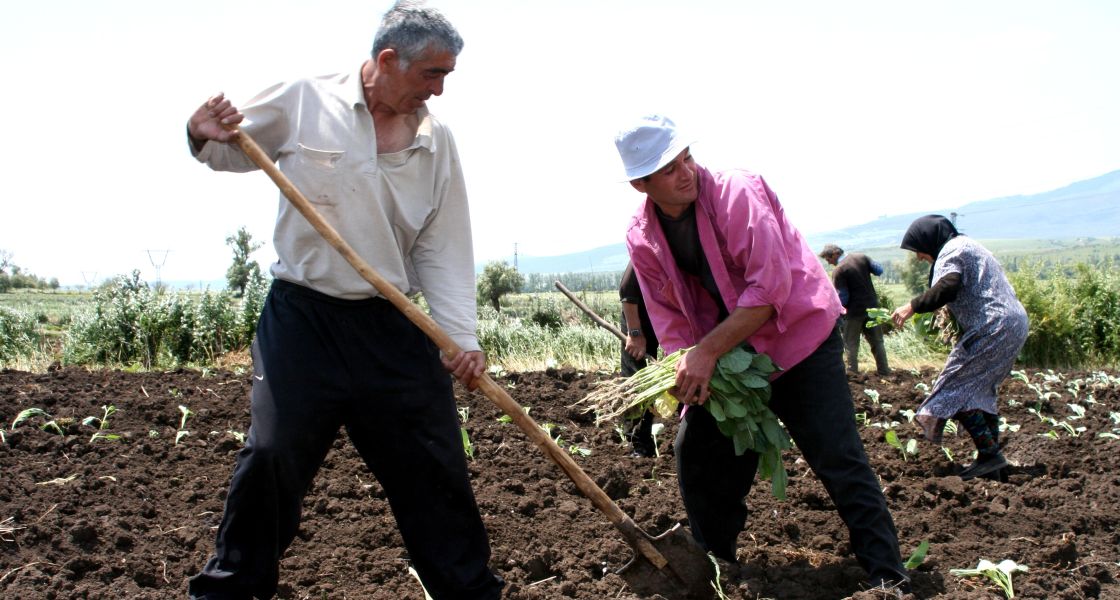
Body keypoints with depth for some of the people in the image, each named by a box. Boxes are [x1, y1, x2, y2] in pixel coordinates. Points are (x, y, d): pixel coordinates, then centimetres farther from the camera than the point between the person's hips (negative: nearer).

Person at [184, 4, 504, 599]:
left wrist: (461, 338, -9)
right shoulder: (304, 102, -3)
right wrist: (204, 138, -13)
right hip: (302, 318, -2)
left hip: (394, 327, 3)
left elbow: (443, 251, 2)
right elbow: (233, 151, 11)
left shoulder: (436, 140, 4)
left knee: (435, 467, 7)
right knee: (273, 455, -2)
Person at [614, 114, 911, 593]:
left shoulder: (736, 191, -23)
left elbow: (770, 288, -28)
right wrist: (687, 370, -19)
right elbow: (669, 319, 0)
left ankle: (887, 575, -2)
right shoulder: (642, 237, -6)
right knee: (696, 450, 7)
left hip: (798, 336, -6)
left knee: (838, 457, -10)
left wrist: (708, 351, -31)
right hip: (727, 352, 6)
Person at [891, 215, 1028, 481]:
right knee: (980, 389, 15)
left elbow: (946, 287, -24)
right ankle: (992, 461, 14)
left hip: (993, 327, -10)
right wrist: (950, 313, 20)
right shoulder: (967, 245, 24)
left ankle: (989, 454, -13)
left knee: (956, 387, -9)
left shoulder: (951, 251, -6)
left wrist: (913, 306, -19)